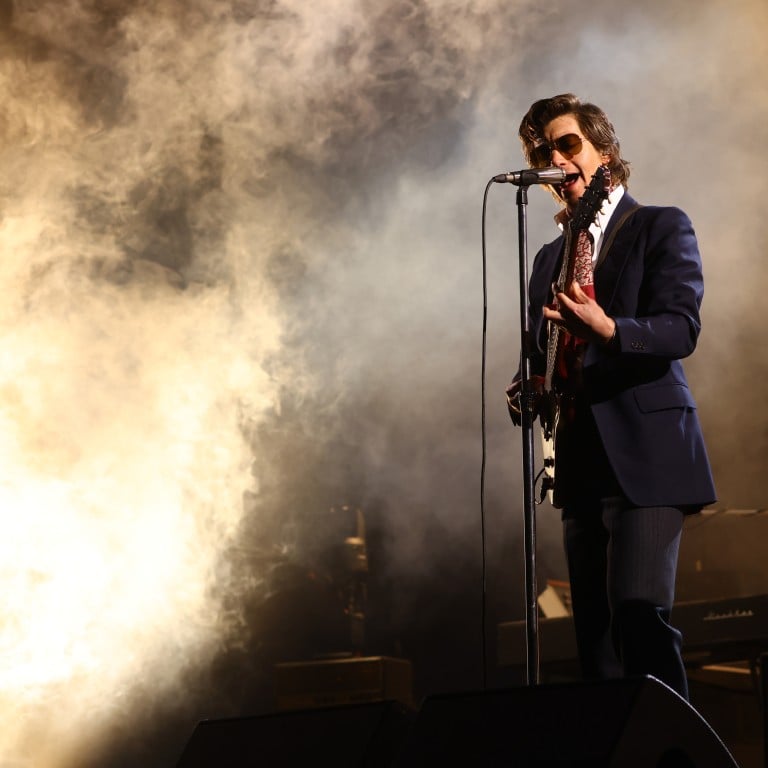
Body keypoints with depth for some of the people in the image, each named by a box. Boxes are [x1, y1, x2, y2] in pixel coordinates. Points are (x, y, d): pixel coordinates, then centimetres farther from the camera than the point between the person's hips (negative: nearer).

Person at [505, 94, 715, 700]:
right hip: (581, 462, 7)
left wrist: (607, 328, -30)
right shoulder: (551, 258, 20)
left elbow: (681, 329, -12)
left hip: (646, 454, -6)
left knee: (639, 610, -20)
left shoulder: (660, 227, 2)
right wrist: (528, 392, 3)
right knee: (596, 633, 5)